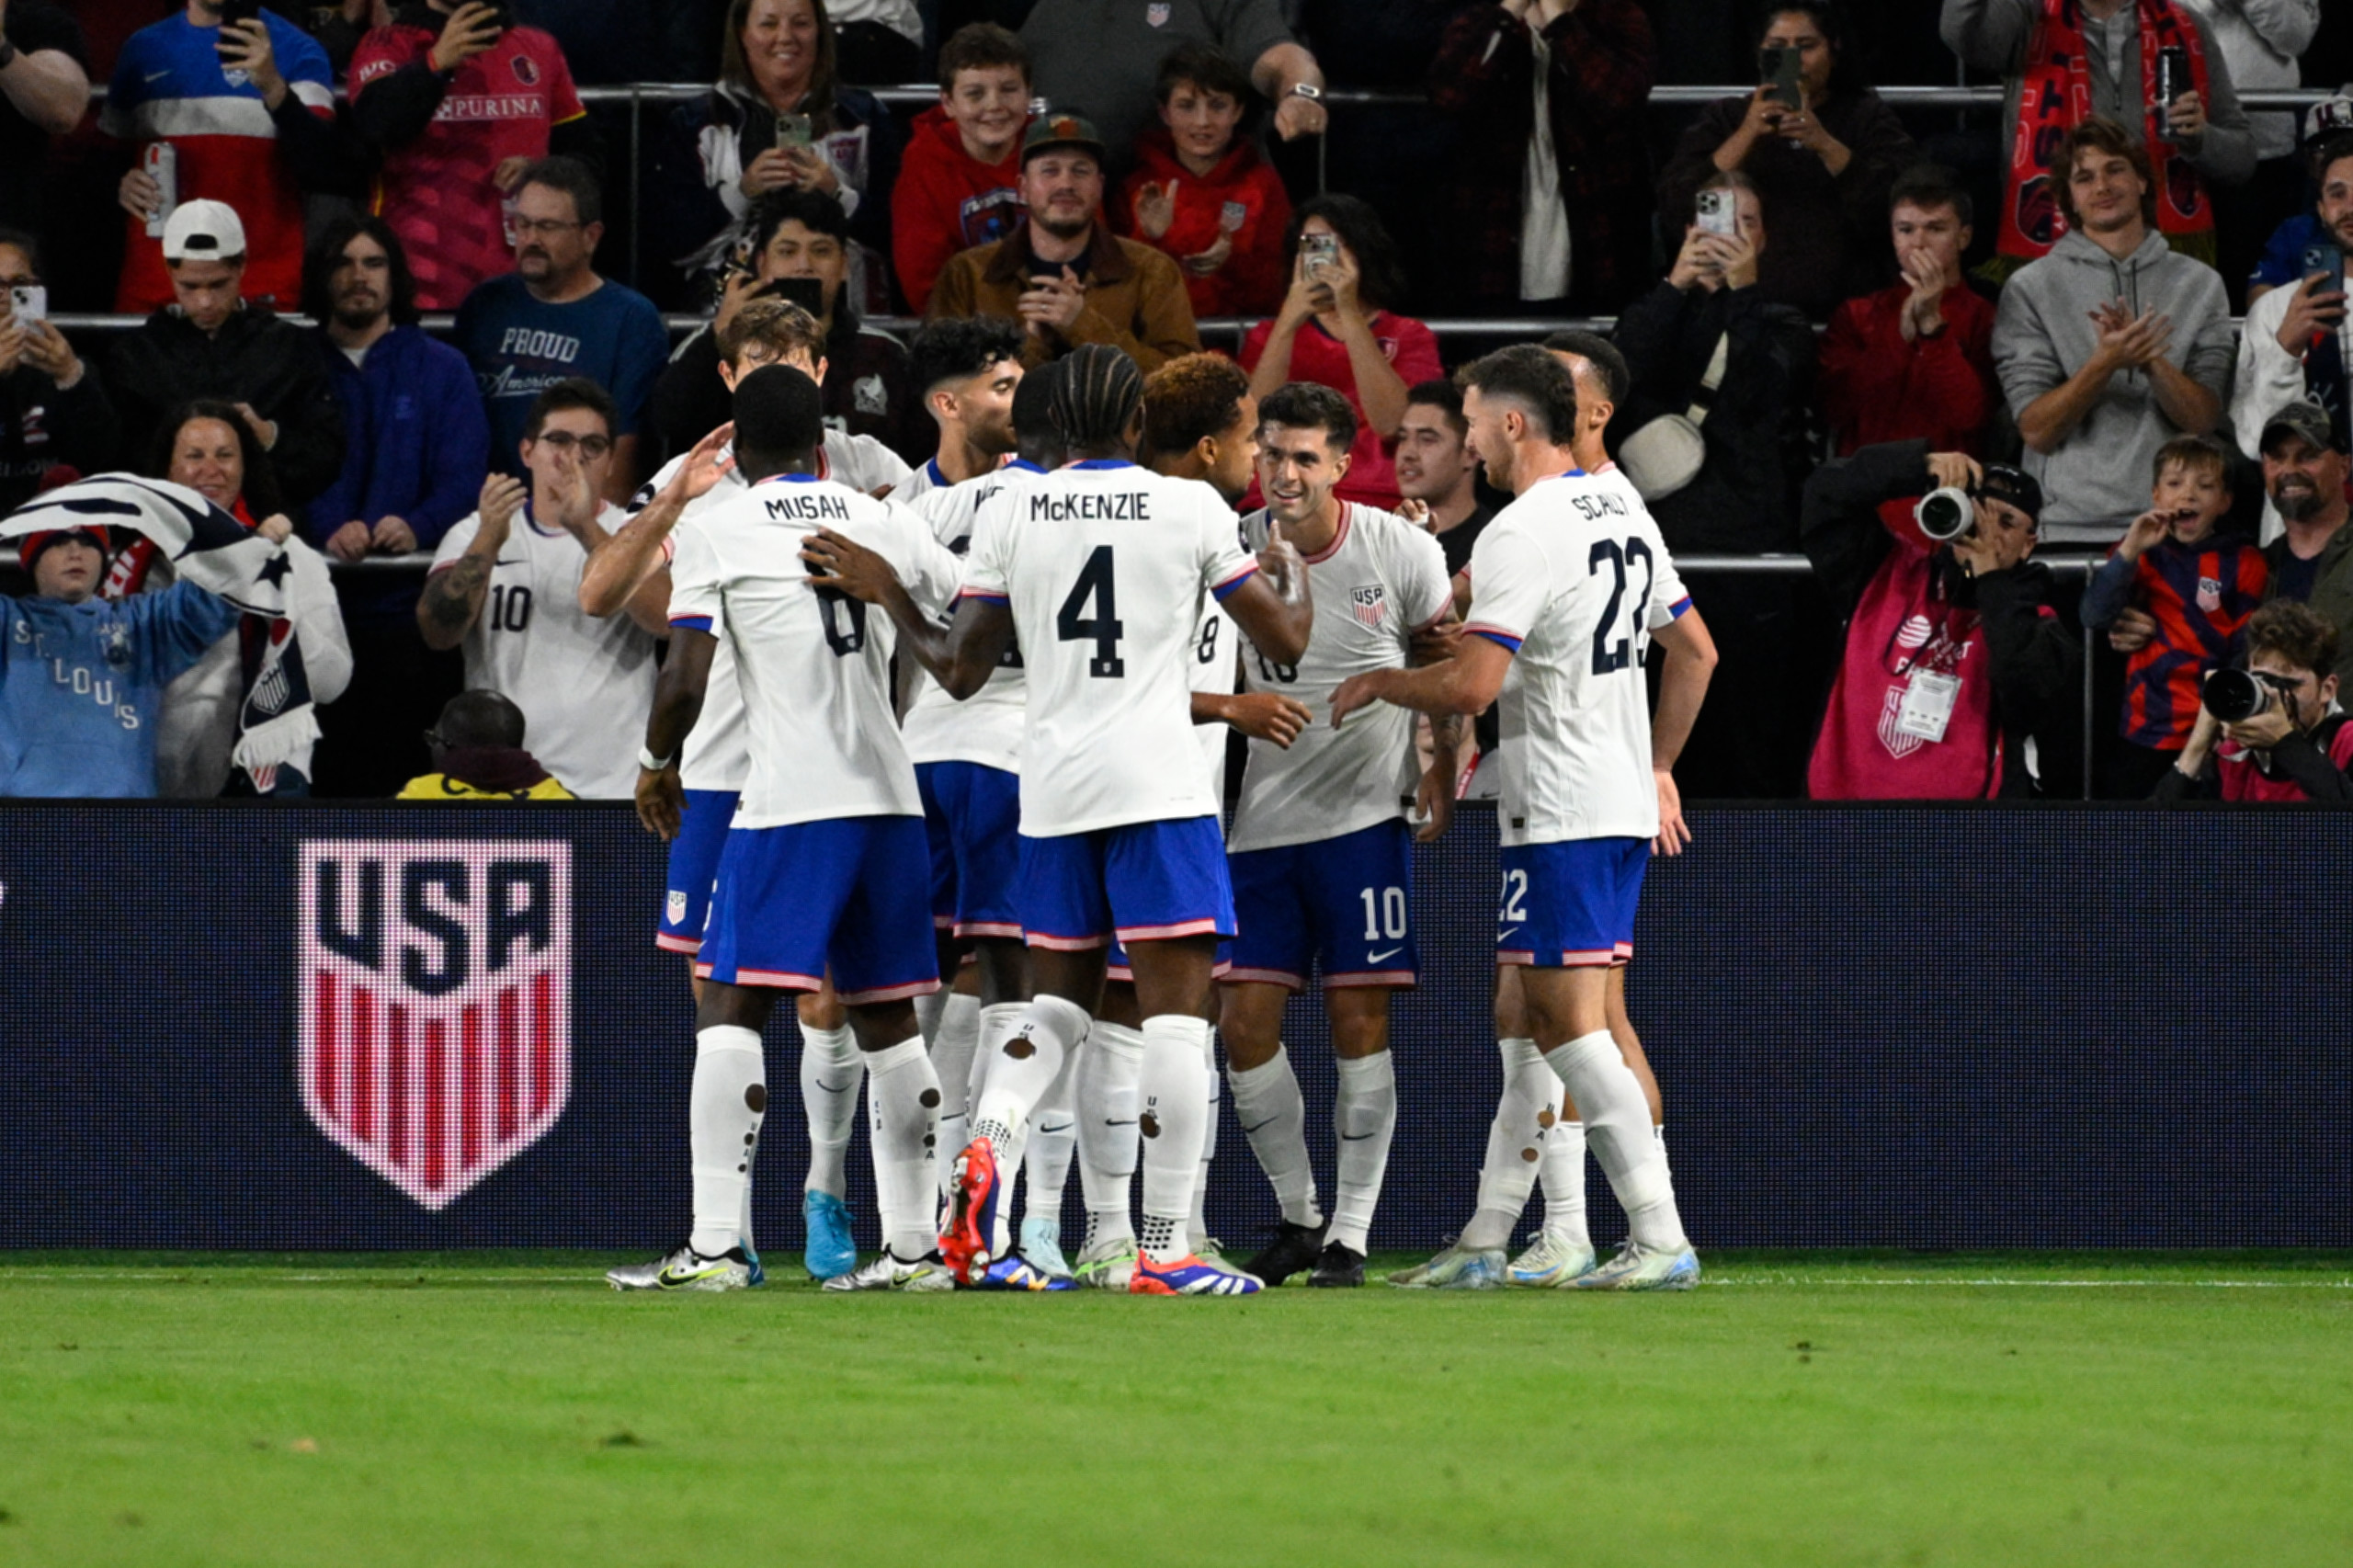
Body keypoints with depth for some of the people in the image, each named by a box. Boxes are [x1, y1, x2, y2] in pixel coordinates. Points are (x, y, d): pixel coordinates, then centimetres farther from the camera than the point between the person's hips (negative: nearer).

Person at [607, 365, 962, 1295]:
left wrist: (657, 763, 12)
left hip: (789, 801, -5)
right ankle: (913, 1246, 12)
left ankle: (714, 1247, -13)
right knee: (886, 1019, 12)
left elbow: (686, 680, -5)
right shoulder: (885, 523, 12)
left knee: (730, 1009, -4)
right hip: (892, 794, 5)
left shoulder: (716, 534, -1)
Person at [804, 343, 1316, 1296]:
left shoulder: (1010, 519, 5)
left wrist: (889, 600, 25)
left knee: (1058, 1001, 17)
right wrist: (1292, 574, 26)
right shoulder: (1191, 510, -2)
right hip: (1157, 787, -4)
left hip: (1052, 788, 4)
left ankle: (986, 1147, -11)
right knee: (1176, 1005, -4)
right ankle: (1165, 1248, -10)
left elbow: (959, 671, 8)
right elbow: (1285, 642, 4)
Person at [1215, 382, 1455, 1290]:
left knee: (1360, 1024, -5)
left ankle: (1350, 1238, 2)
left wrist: (1440, 770, 5)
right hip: (1263, 820, 3)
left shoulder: (1401, 552, -5)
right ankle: (1298, 1219, 15)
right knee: (1244, 1024, -2)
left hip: (1365, 815, -3)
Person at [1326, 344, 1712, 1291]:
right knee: (1550, 1018, 11)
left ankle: (1660, 1239, -16)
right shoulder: (1623, 514, 14)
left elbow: (1471, 685, -21)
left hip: (1560, 817, -9)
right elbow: (1695, 652, 21)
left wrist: (1376, 685, -3)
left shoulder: (1522, 534, -15)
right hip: (1625, 802, 9)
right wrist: (1658, 768, 28)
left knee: (1569, 1019, -9)